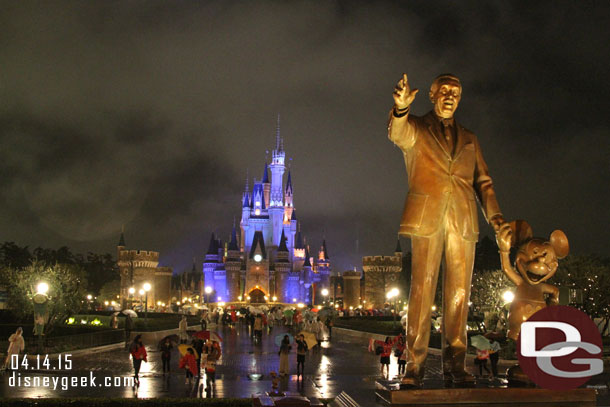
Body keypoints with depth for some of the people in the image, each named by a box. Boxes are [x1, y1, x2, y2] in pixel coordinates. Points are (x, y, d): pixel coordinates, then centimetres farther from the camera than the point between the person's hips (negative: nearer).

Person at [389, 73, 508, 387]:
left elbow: (482, 181, 20)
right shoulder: (415, 129, 12)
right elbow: (397, 133, -13)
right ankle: (415, 366, -6)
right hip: (427, 217, -3)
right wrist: (401, 107, -36)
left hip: (463, 220, 4)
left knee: (458, 293, 1)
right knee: (422, 290, -8)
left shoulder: (469, 139, 24)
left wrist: (494, 214, 3)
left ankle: (454, 364, 7)